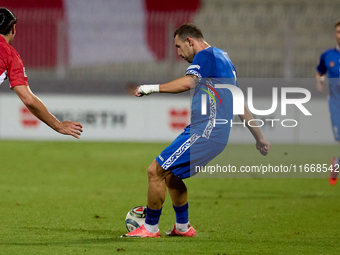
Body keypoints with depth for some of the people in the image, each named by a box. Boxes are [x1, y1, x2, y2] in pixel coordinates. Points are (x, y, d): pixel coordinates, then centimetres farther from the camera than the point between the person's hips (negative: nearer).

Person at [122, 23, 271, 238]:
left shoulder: (206, 55, -9)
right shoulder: (223, 58, 21)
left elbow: (187, 83, -29)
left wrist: (152, 88, -22)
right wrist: (259, 138, 27)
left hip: (203, 133, -10)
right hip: (217, 134, 10)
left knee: (156, 171, -7)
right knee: (169, 174, 21)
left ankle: (150, 228, 2)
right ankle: (183, 227, 28)